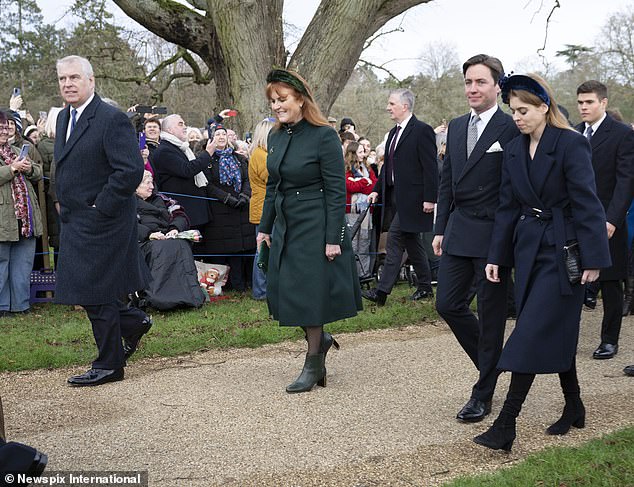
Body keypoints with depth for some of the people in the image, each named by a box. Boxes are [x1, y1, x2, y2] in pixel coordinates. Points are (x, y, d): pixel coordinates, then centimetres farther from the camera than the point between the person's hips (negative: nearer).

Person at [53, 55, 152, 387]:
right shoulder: (64, 118, 12)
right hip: (74, 222, 9)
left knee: (94, 291, -2)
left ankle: (109, 365, 11)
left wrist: (99, 208, -19)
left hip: (101, 221, -9)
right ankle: (133, 322, 35)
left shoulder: (112, 119, -16)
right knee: (86, 289, 14)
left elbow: (131, 170, -23)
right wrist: (63, 202, 14)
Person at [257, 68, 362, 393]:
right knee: (282, 291, 8)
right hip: (285, 226, 7)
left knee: (309, 291, 0)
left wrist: (333, 238, -17)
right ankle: (320, 338, 32)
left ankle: (314, 364, 15)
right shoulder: (275, 137, 7)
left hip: (315, 226, -7)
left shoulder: (323, 136, -14)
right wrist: (265, 227, 15)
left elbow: (336, 191, -14)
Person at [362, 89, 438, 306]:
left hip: (412, 198, -9)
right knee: (411, 241, 13)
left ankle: (382, 291, -13)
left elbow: (430, 168, -14)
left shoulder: (422, 131, -11)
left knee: (394, 239, -12)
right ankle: (425, 287, 23)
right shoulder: (394, 133, 16)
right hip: (395, 196, 9)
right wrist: (377, 190, 13)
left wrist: (430, 198, -18)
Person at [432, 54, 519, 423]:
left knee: (491, 315, 4)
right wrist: (440, 229, 12)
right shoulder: (457, 127, 11)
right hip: (459, 234, 7)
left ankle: (483, 395, 14)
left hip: (493, 236, -7)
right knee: (448, 304, 7)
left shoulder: (511, 130, -10)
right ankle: (491, 361, 31)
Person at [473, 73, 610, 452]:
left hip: (562, 251, -6)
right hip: (528, 248, 7)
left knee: (534, 334, -9)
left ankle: (506, 426, -9)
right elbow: (508, 206, 11)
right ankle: (574, 408, 27)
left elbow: (587, 203, -14)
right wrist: (497, 257, 7)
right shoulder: (513, 151, 9)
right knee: (556, 333, 13)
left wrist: (593, 258, -17)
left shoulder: (571, 144, -12)